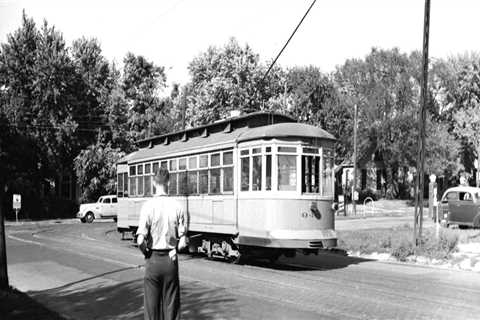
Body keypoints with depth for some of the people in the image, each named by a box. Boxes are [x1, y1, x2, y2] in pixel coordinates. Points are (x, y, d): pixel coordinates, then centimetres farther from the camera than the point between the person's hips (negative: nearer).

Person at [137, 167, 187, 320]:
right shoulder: (177, 206, -5)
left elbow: (141, 239, -16)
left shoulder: (148, 205, -13)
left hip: (153, 259, -2)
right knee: (171, 303, 12)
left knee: (152, 304, 9)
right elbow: (182, 234, -1)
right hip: (171, 259, 2)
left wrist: (145, 251, 3)